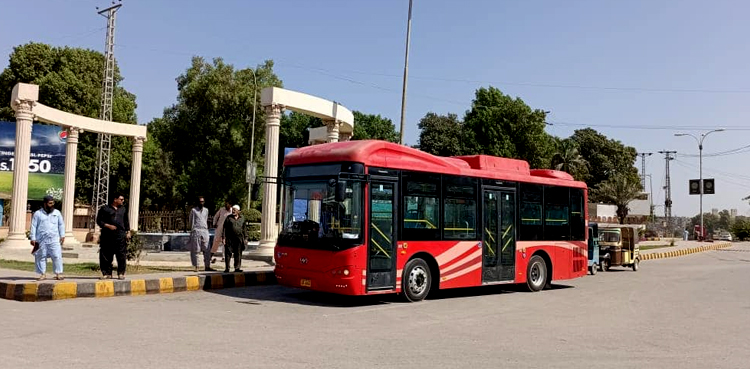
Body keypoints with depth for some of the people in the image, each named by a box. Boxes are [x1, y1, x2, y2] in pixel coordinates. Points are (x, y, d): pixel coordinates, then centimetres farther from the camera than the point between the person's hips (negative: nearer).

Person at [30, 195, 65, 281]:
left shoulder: (57, 212, 11)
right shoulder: (38, 214, 5)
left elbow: (61, 225, 13)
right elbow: (33, 226, 4)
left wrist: (62, 235, 5)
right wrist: (33, 238, -2)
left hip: (54, 239, 0)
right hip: (41, 239, 0)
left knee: (57, 256, -6)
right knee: (41, 257, 4)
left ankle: (59, 274, -2)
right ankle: (43, 274, 13)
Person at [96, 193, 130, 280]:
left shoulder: (123, 209, 17)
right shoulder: (105, 209, 5)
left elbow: (126, 221, 22)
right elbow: (99, 221, 1)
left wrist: (128, 232, 13)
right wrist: (108, 226, -12)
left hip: (120, 236, 2)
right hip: (107, 236, -2)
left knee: (121, 256, -2)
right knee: (106, 256, 1)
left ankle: (121, 273, 5)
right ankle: (107, 273, 10)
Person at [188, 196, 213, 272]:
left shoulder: (206, 210, 16)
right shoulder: (193, 210, 3)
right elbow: (191, 222, 2)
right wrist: (191, 232, -2)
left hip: (205, 231, 4)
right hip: (196, 231, -4)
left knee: (207, 250, -1)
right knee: (195, 250, -2)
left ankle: (207, 266, 1)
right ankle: (195, 266, 3)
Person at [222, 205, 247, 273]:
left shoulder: (242, 218, 11)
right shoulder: (229, 217, 4)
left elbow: (244, 229, 16)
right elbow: (224, 228, 2)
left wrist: (245, 238, 12)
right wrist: (223, 237, -5)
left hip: (239, 239, 2)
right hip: (229, 238, -2)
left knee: (238, 254, 3)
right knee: (228, 253, -1)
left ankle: (237, 268, 8)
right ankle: (227, 268, 5)